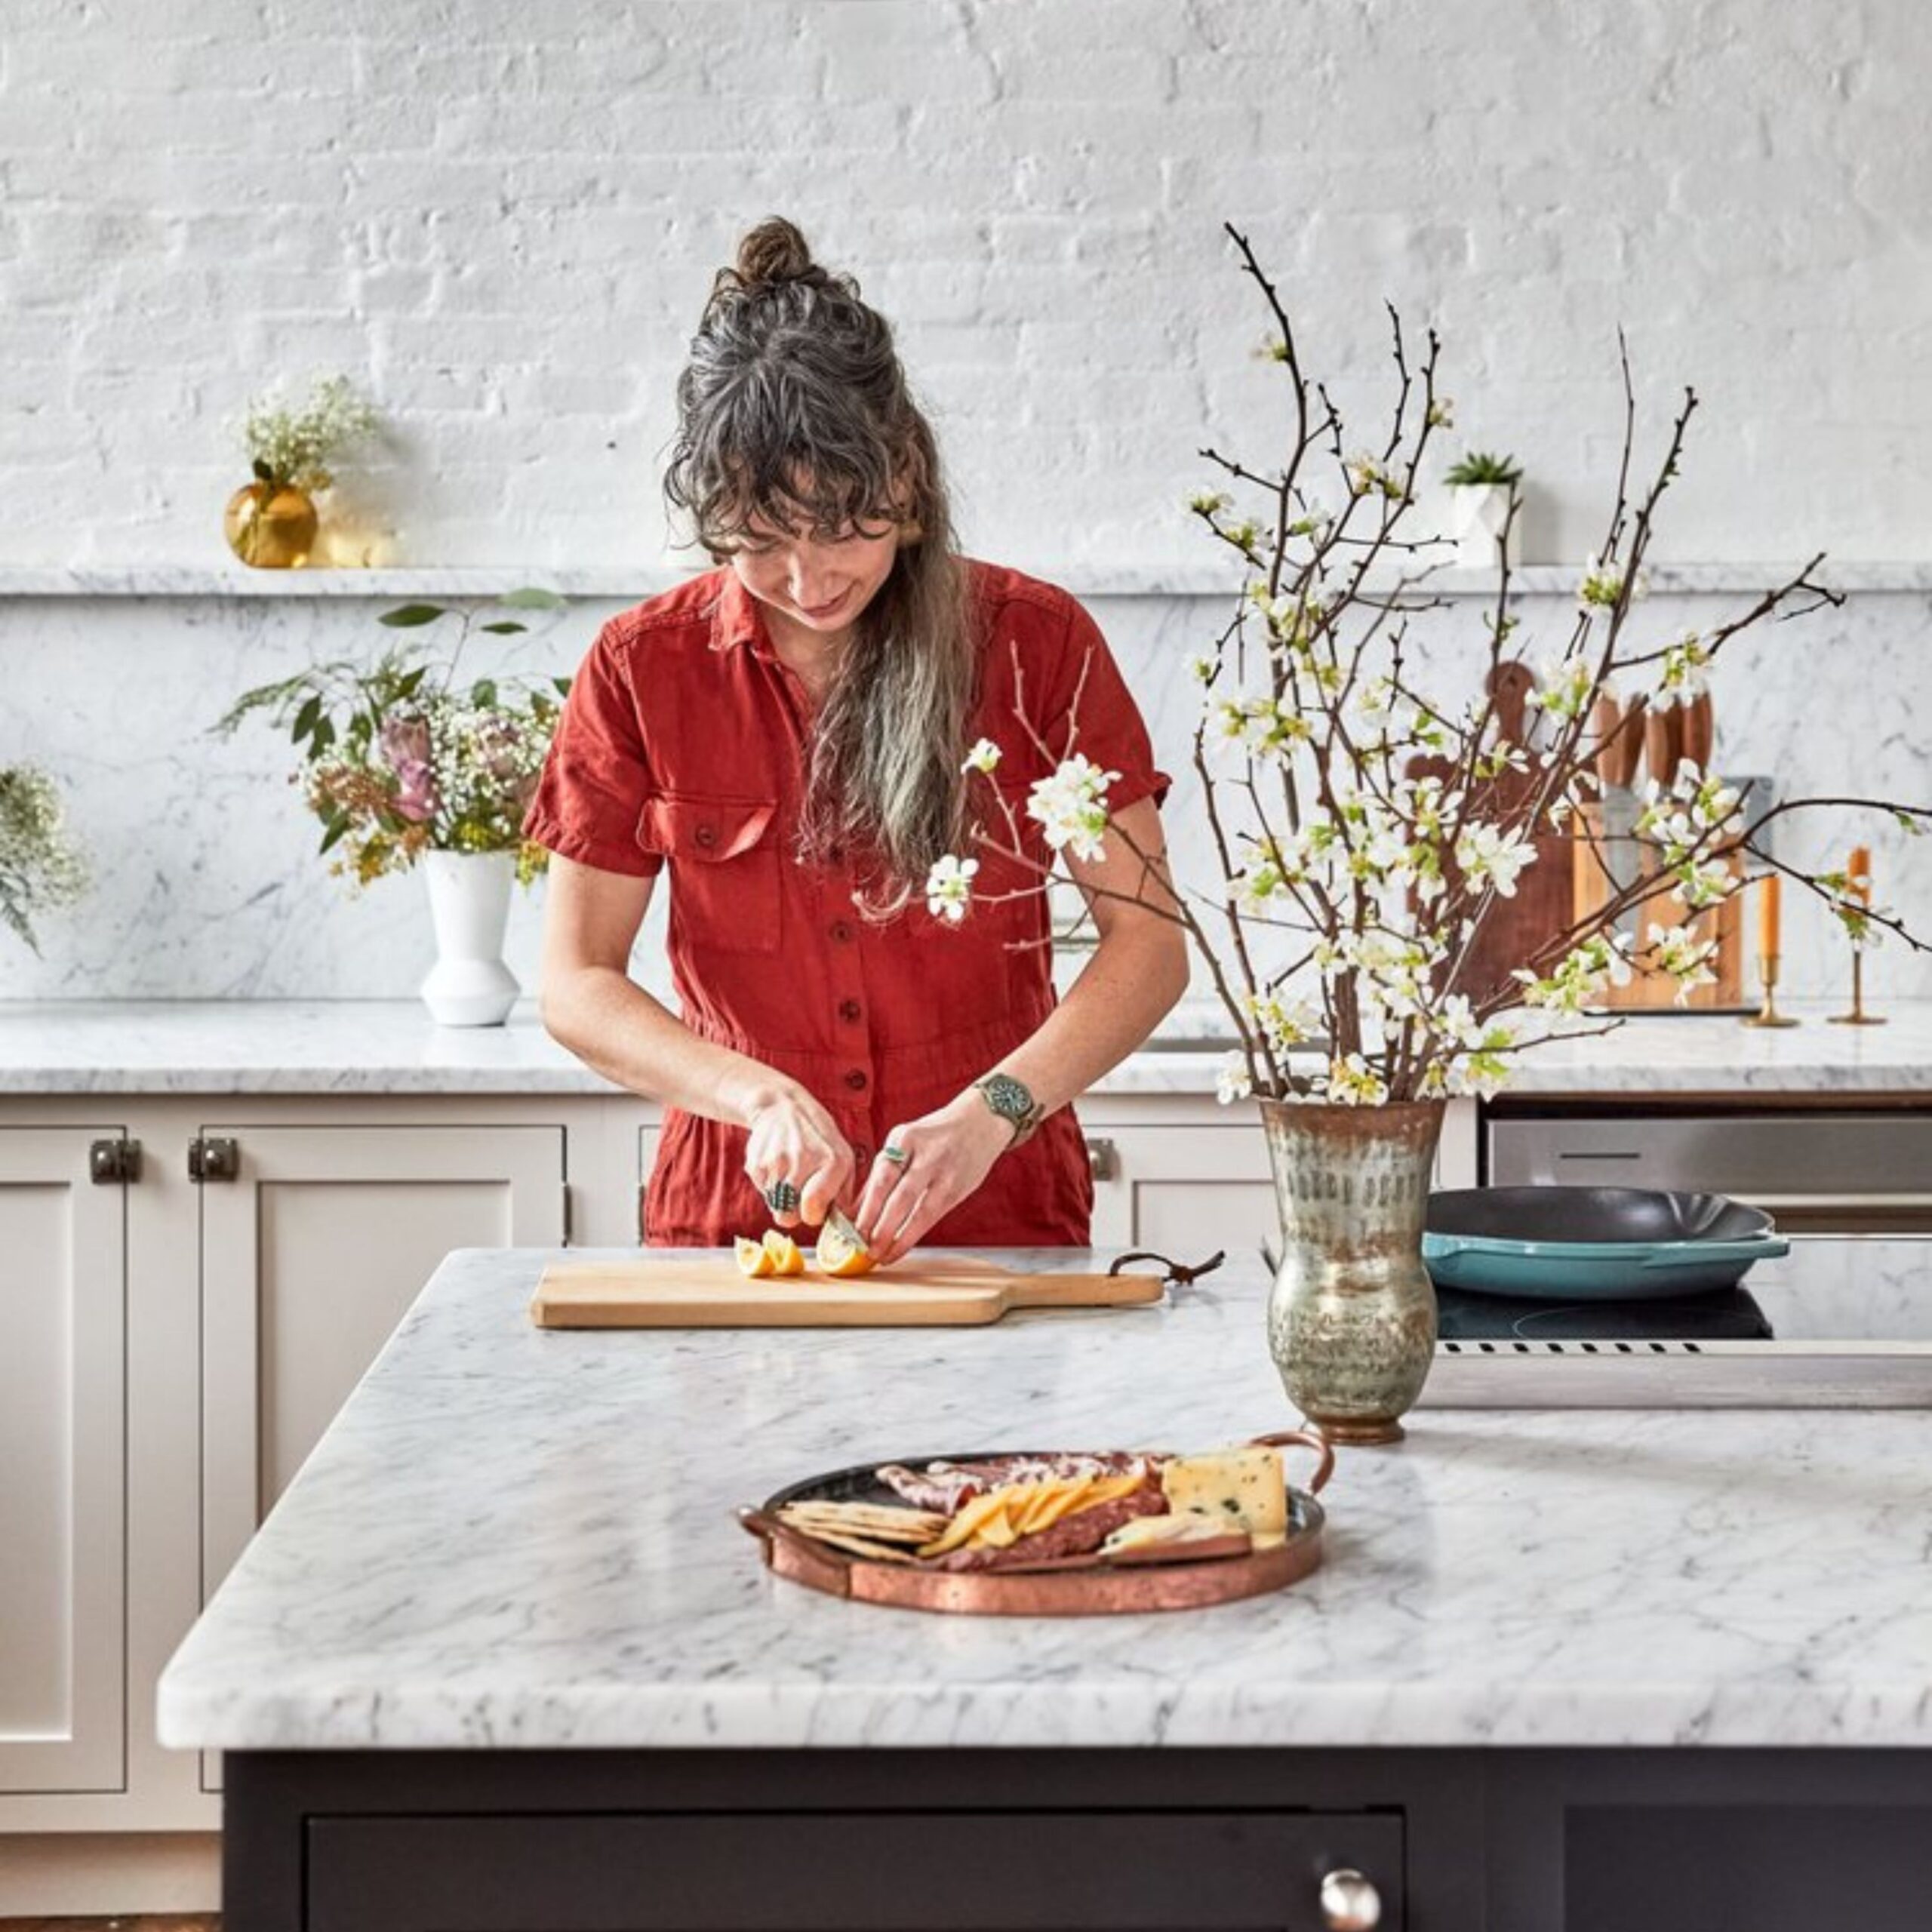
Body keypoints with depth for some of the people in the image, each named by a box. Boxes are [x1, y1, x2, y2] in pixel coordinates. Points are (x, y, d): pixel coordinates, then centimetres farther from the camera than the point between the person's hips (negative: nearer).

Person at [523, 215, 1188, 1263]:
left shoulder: (1034, 642, 1)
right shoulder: (642, 668, 3)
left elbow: (1149, 943, -1)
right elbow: (574, 983, 5)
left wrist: (990, 1113, -16)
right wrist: (759, 1095, -11)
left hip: (995, 1221, -1)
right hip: (733, 1212, 1)